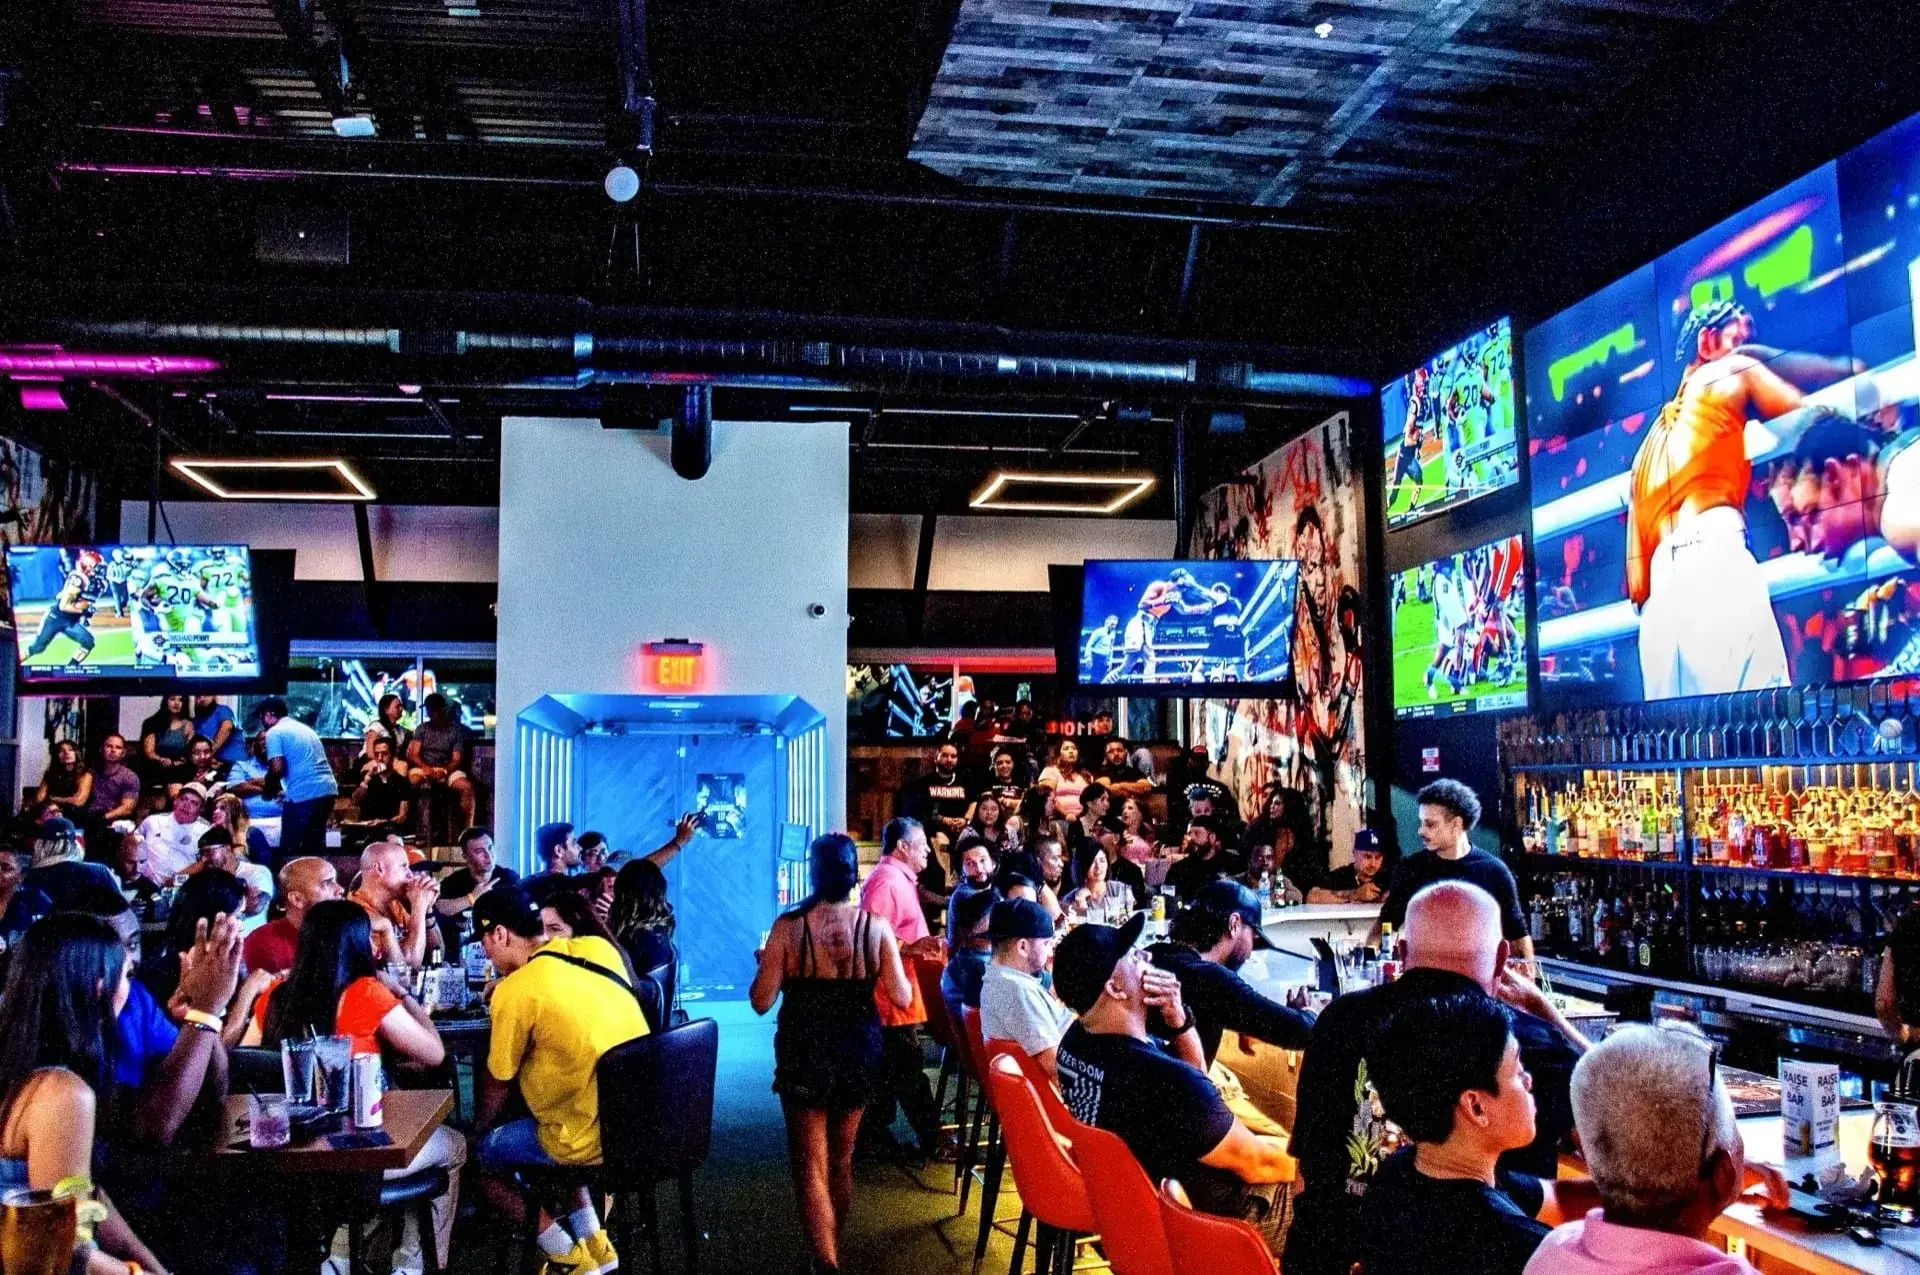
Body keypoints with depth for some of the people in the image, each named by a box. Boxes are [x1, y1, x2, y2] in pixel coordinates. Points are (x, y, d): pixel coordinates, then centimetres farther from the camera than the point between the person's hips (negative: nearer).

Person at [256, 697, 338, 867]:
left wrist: (269, 789, 5)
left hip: (305, 795, -8)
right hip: (327, 790, 8)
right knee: (315, 847, 16)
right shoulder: (304, 728, 24)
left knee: (291, 850, 2)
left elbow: (277, 768, -13)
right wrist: (284, 789, 35)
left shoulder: (275, 732, -2)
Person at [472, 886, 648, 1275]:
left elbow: (496, 1085, -1)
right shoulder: (599, 947, 1)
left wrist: (478, 1128, 18)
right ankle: (592, 1241, 29)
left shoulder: (515, 991, -15)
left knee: (478, 1154, 14)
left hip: (593, 1136, -7)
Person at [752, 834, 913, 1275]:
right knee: (841, 1159, 21)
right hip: (859, 1053, 3)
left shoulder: (788, 926, -13)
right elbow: (902, 998, -8)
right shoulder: (876, 927, -10)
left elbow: (761, 1001, -12)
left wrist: (764, 963, 7)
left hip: (804, 1054, -3)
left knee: (810, 1164, 5)